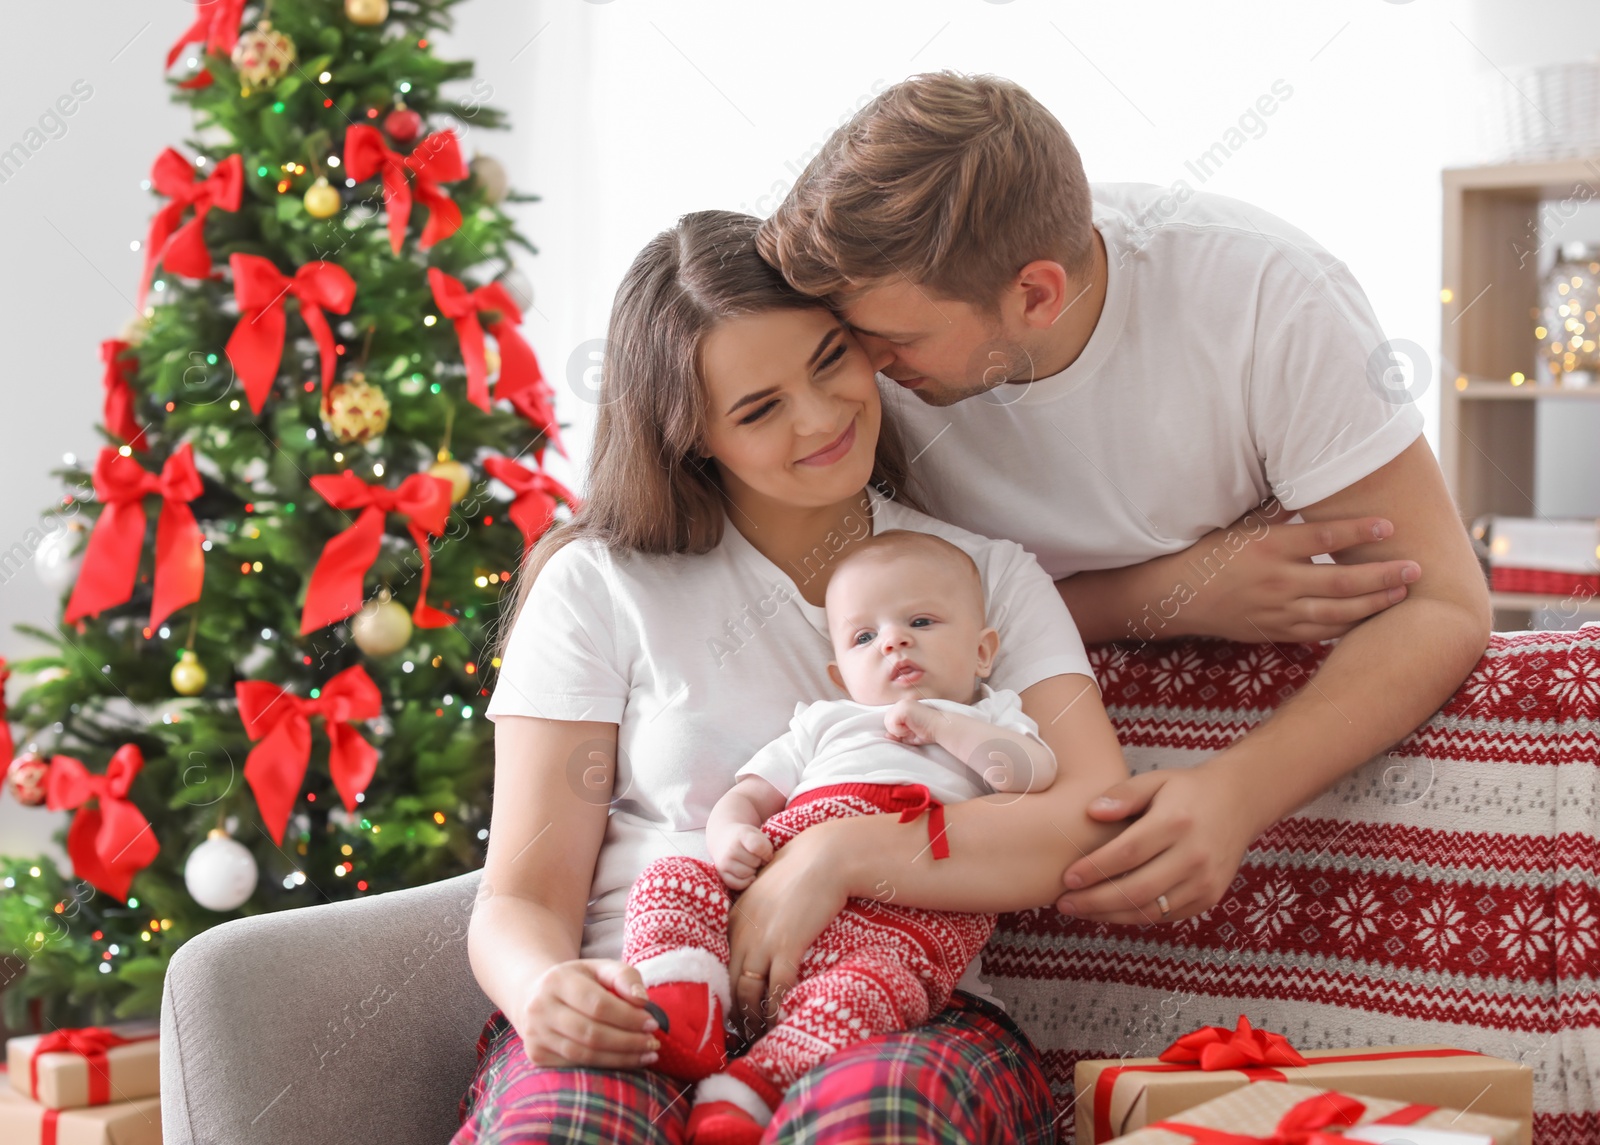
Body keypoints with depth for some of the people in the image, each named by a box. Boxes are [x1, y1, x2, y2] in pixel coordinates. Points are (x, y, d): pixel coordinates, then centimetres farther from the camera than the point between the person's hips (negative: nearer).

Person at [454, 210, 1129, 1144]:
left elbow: (1101, 824, -3)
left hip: (897, 1020, 0)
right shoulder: (600, 588, 11)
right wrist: (542, 989, -19)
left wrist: (839, 856, -14)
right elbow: (523, 899, 5)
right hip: (638, 1023, 0)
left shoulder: (990, 579, 14)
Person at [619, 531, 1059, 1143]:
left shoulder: (991, 720, 28)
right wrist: (730, 838, 2)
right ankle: (683, 1003, -38)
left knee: (866, 989, -37)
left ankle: (738, 1095, -45)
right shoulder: (825, 724, 36)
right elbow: (746, 797, 26)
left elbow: (1035, 772, 5)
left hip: (901, 925, -4)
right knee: (669, 879, -18)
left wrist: (940, 725, 6)